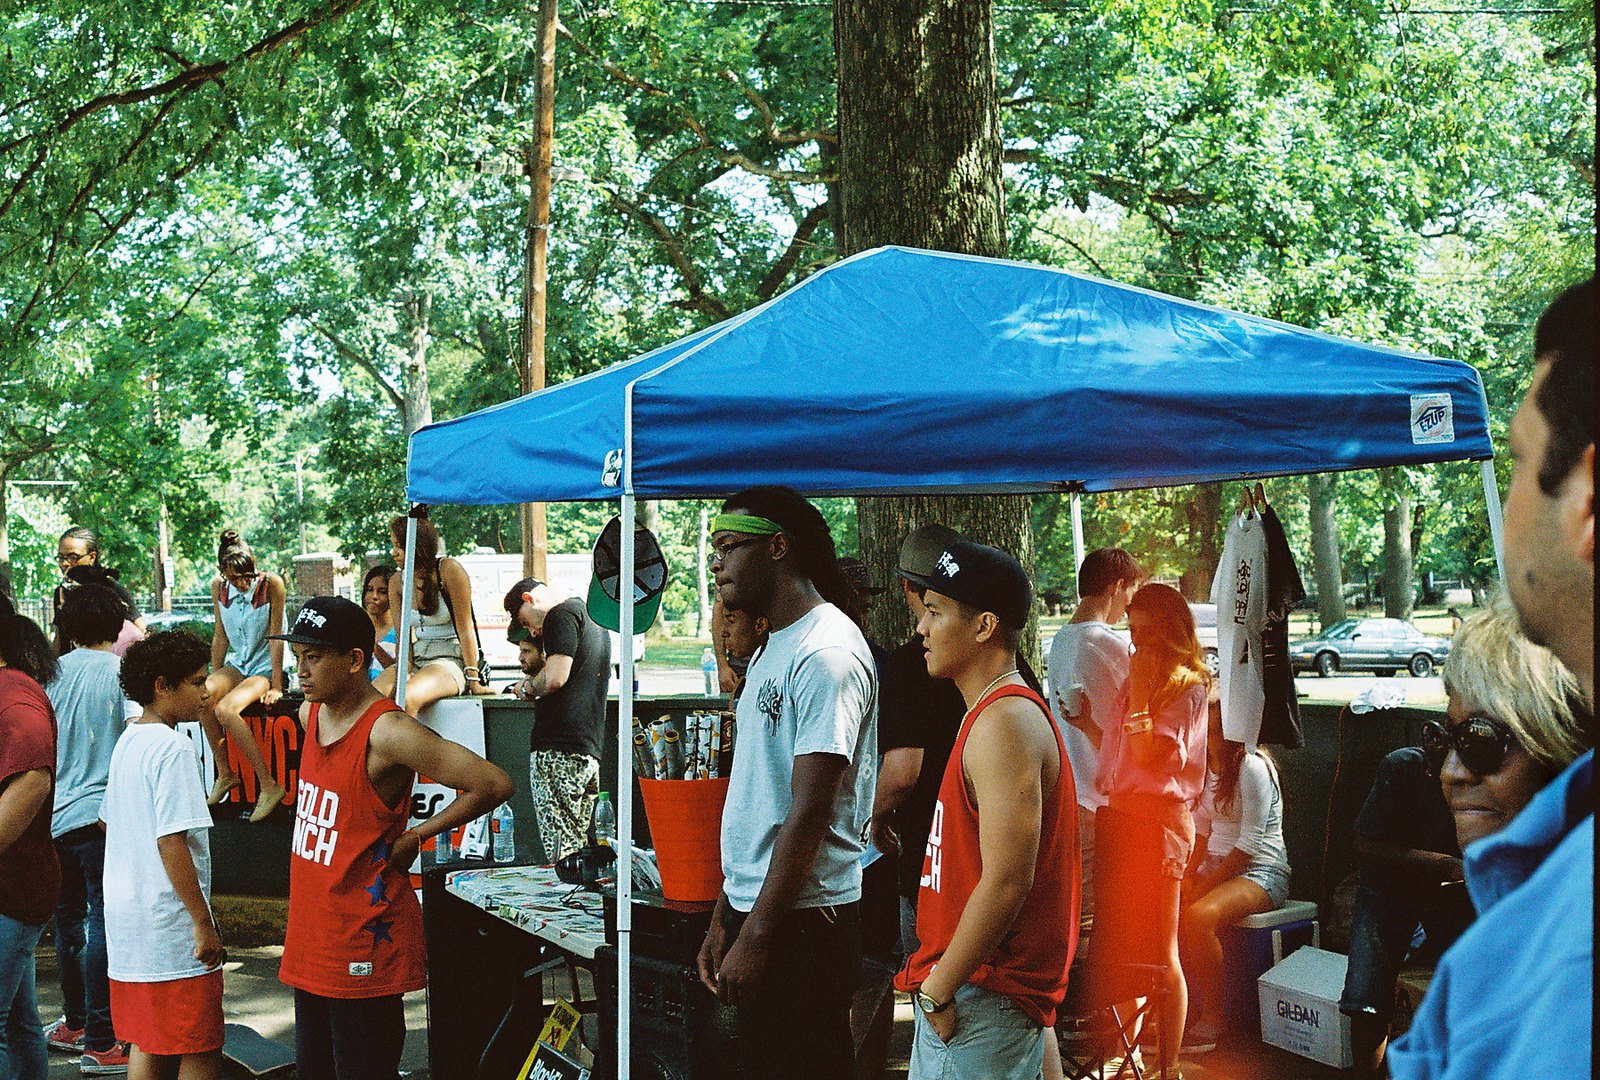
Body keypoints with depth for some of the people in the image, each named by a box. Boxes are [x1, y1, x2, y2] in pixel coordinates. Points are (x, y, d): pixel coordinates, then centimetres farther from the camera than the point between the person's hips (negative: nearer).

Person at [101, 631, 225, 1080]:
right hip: (170, 925, -9)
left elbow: (107, 819, 23)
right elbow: (171, 842, -23)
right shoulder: (173, 748, -17)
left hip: (127, 921, 9)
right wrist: (203, 922, -19)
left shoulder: (127, 741, 12)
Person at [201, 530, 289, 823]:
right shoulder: (219, 588, 1)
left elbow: (275, 636, -13)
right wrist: (214, 680, 9)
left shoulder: (271, 584, -14)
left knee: (225, 709, -31)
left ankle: (269, 786, -24)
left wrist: (276, 687, -15)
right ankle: (224, 774, -12)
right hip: (237, 664, 5)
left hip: (267, 668, -5)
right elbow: (221, 636, 10)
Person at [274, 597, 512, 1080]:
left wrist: (414, 837, -12)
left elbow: (494, 785, -22)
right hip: (310, 939, 8)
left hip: (364, 948, -8)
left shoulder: (388, 732, -19)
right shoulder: (311, 714, 6)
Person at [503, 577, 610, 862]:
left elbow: (555, 678, -15)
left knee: (561, 854, -10)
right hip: (590, 751, 9)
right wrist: (536, 688, 24)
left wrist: (529, 687, 3)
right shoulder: (595, 617, 25)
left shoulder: (561, 614, -3)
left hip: (557, 746, -9)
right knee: (578, 849, 8)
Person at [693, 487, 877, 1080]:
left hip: (803, 920, -9)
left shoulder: (827, 653, -16)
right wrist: (724, 917, 16)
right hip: (755, 908, 9)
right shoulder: (772, 649, 15)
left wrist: (756, 936, -19)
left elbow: (810, 810, -20)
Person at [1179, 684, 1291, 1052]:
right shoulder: (1208, 765, 10)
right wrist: (1188, 875, -2)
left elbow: (1250, 844, -19)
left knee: (1198, 915, -32)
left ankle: (1212, 1019, -17)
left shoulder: (1251, 766, -16)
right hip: (1216, 866, 8)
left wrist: (1204, 885, -19)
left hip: (1261, 872, -8)